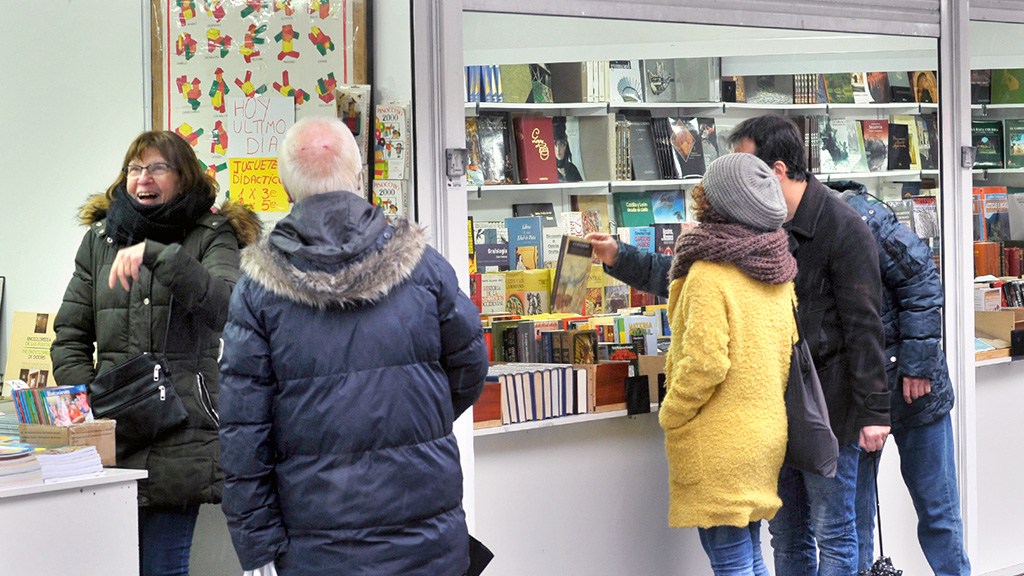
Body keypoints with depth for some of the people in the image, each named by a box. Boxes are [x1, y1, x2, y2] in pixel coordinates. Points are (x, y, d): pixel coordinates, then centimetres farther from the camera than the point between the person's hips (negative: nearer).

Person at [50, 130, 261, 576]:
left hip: (180, 438, -3)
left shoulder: (212, 237, 3)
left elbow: (223, 304, -18)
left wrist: (155, 254, -27)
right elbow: (69, 337, 16)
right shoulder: (99, 240, 15)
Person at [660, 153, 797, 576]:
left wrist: (670, 415, -9)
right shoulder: (777, 276, 8)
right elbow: (790, 352, 13)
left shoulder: (708, 276, -17)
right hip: (765, 436, 8)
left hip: (719, 447, -8)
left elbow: (705, 362, -22)